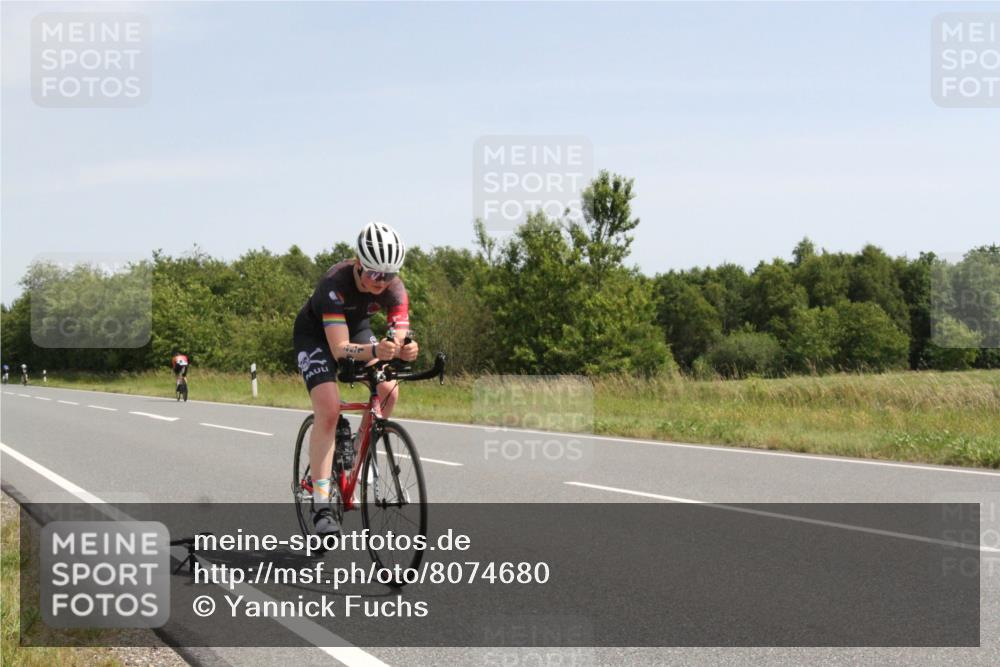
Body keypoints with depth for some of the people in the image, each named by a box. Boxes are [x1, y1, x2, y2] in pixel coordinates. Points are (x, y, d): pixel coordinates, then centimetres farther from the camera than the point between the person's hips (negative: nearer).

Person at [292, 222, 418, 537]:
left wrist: (406, 349, -55)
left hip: (356, 327, 5)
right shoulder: (336, 283, -38)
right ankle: (321, 506, -22)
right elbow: (340, 348, -44)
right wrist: (375, 351, -63)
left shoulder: (394, 288, -25)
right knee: (328, 410, -22)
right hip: (315, 334, -5)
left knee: (389, 391, -17)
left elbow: (400, 337, -31)